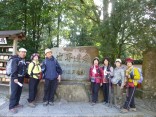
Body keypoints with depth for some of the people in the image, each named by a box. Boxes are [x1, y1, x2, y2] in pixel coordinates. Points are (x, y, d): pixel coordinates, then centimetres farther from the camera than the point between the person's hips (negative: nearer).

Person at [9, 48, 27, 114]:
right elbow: (14, 69, -19)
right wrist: (15, 78, -25)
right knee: (14, 92, -7)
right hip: (15, 78, -8)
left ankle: (16, 104, 25)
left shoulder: (23, 60, 14)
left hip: (21, 77, 8)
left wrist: (24, 76, 14)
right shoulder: (15, 59, -11)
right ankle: (11, 107, -1)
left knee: (19, 91, 12)